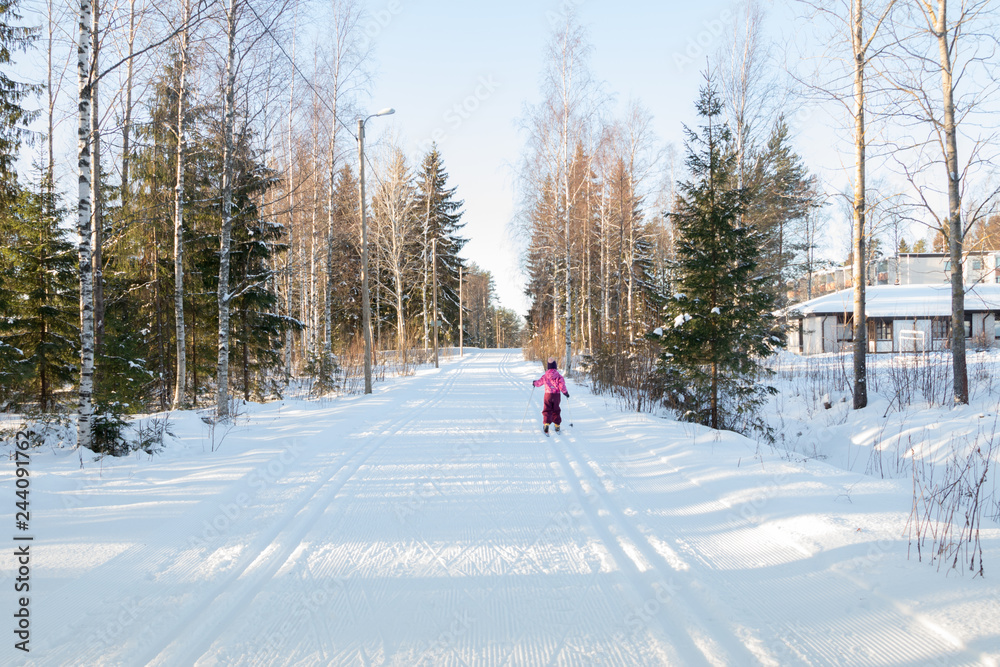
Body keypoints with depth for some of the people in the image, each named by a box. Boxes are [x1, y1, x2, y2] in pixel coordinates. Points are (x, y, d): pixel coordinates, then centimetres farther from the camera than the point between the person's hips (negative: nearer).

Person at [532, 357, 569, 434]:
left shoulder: (545, 376, -2)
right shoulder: (558, 376, -6)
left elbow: (539, 382, 13)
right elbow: (562, 385, -12)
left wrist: (534, 383, 34)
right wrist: (565, 392, 2)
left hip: (548, 395, -1)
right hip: (557, 395, 1)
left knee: (547, 410, 3)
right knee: (556, 410, 16)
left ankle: (546, 423, -19)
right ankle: (557, 426, 19)